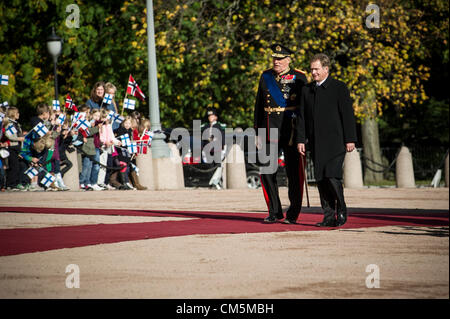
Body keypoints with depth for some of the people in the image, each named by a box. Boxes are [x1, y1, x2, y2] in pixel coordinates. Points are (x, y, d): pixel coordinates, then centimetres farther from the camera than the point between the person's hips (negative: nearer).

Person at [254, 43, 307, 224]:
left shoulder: (299, 77, 0)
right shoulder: (266, 77, 10)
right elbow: (259, 105, 14)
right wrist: (257, 133, 10)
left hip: (292, 131, -3)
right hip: (270, 131, 3)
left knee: (294, 173, 0)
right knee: (266, 172, -1)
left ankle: (293, 213, 10)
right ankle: (275, 212, 11)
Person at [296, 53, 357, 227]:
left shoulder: (339, 88, -1)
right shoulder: (307, 90, 13)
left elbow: (348, 114, -4)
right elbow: (302, 117, 13)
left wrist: (350, 139, -8)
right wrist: (301, 139, 6)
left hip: (334, 141, -5)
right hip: (316, 143, 5)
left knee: (332, 177, -14)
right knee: (321, 179, 3)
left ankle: (341, 209, 6)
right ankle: (329, 216, 8)